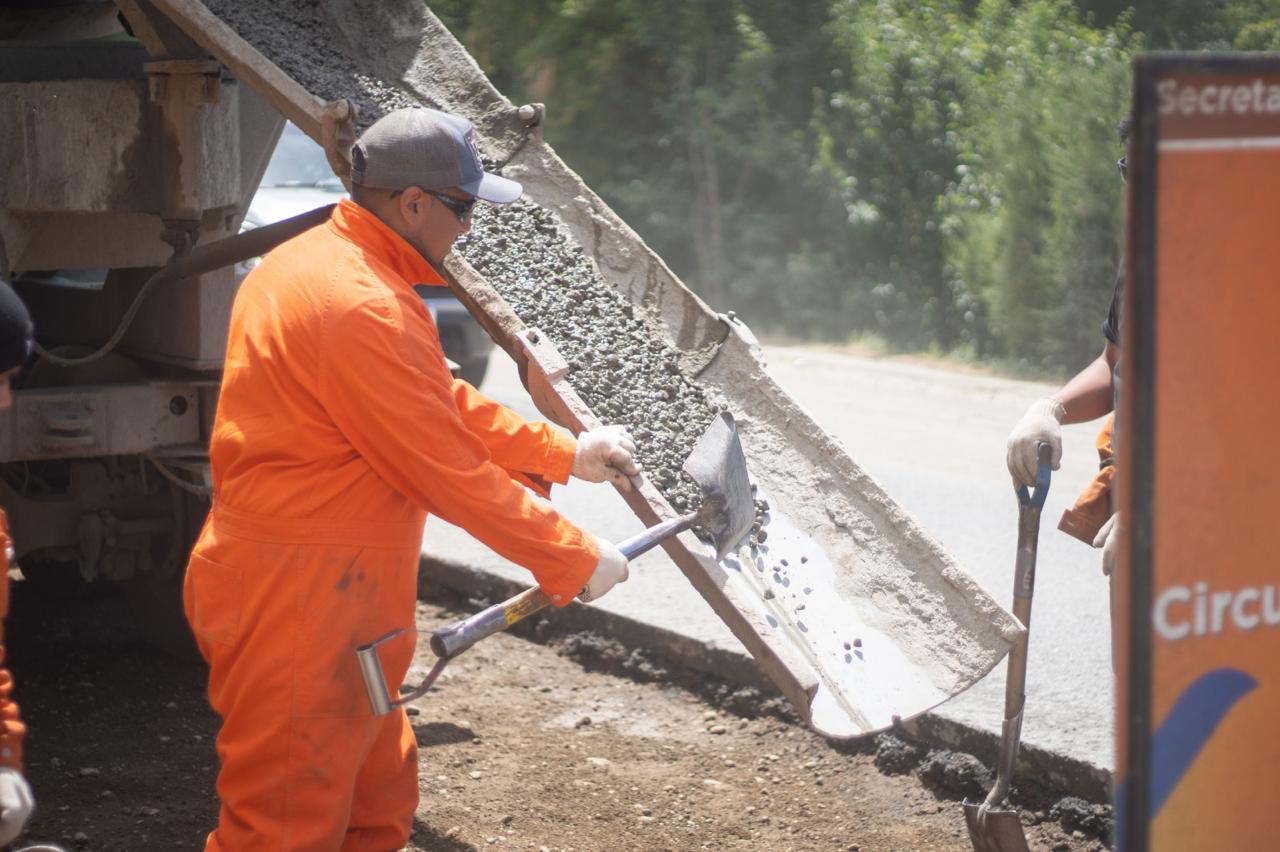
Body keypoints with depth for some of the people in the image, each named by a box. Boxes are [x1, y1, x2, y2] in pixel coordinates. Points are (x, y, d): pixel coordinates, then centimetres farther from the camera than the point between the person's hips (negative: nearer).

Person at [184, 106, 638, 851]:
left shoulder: (318, 263, 11)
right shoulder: (364, 309, -23)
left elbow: (445, 401, 19)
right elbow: (452, 475, -19)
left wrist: (565, 453, 17)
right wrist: (576, 560, -9)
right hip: (293, 602, -11)